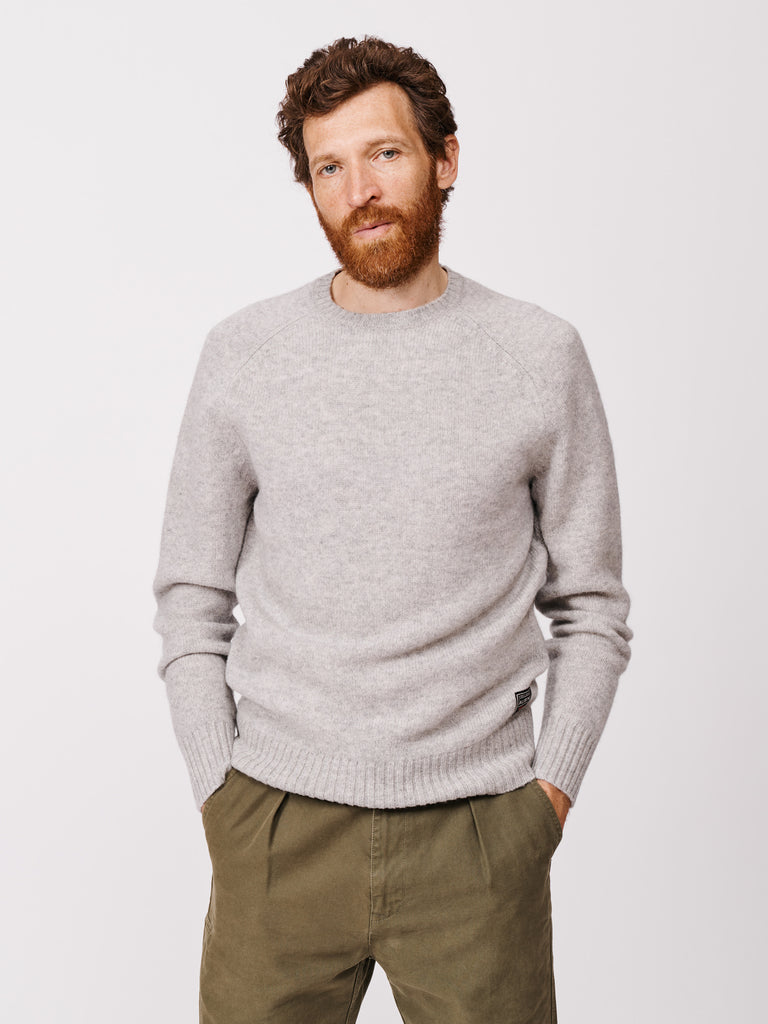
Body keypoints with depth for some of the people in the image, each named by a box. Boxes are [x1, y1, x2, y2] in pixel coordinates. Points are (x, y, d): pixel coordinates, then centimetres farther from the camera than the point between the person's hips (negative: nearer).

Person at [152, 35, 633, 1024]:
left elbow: (591, 606, 5)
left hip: (475, 829, 0)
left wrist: (549, 791, -2)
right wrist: (219, 794, 0)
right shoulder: (242, 354, 2)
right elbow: (191, 599, 6)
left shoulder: (541, 355, 0)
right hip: (278, 830, 1)